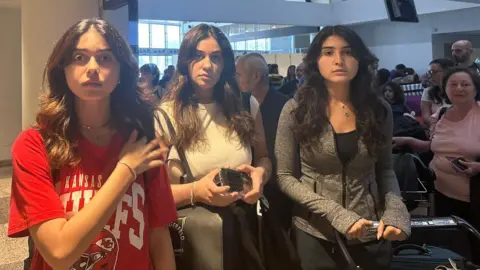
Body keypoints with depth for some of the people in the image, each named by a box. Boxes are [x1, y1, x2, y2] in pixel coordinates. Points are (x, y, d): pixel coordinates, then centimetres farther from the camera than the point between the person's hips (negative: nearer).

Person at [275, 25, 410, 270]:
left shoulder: (378, 109, -3)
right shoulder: (296, 110, -11)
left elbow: (385, 169, 6)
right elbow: (285, 177, -9)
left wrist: (395, 211, -13)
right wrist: (336, 214, -19)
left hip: (371, 233, 2)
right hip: (316, 233, -2)